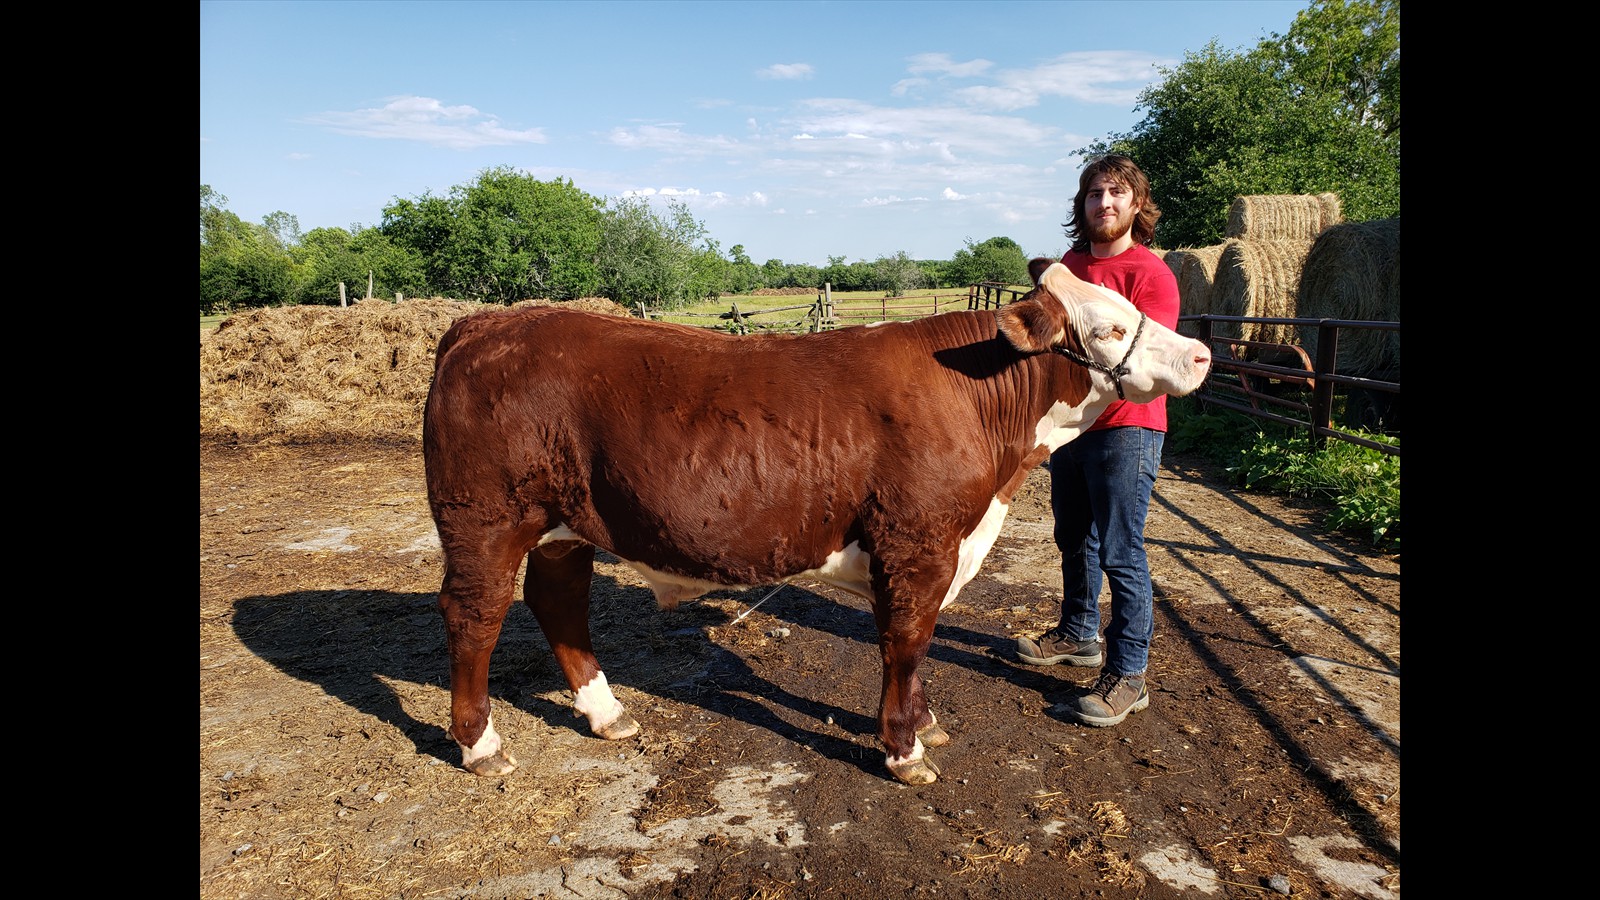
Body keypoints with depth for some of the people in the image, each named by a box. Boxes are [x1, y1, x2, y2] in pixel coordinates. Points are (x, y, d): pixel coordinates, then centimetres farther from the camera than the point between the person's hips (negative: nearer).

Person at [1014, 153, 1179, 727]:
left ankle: (1128, 676, 6)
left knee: (1120, 552, -5)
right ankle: (1078, 636, 36)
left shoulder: (1149, 273, -9)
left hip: (1125, 428, -7)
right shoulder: (1069, 266, 13)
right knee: (1073, 539, 18)